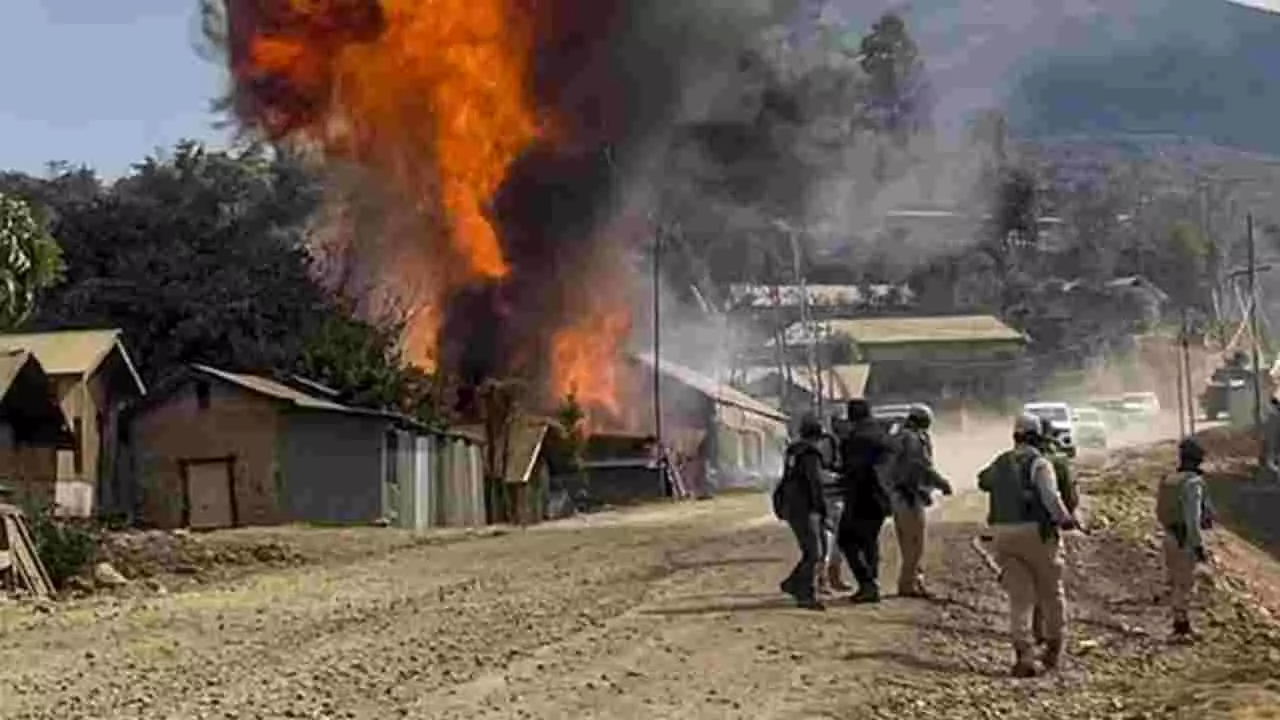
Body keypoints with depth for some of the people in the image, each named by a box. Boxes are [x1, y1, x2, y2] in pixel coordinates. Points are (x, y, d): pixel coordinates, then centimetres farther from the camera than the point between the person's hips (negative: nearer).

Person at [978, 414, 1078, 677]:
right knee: (1051, 593, 14)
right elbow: (1050, 496, -22)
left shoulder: (1000, 463, 11)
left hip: (1004, 534, 4)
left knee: (1019, 598, 5)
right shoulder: (1039, 463, -7)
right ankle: (1054, 648, 23)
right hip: (1036, 532, -4)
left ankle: (1023, 655, -6)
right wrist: (1065, 519, -15)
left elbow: (983, 481, 32)